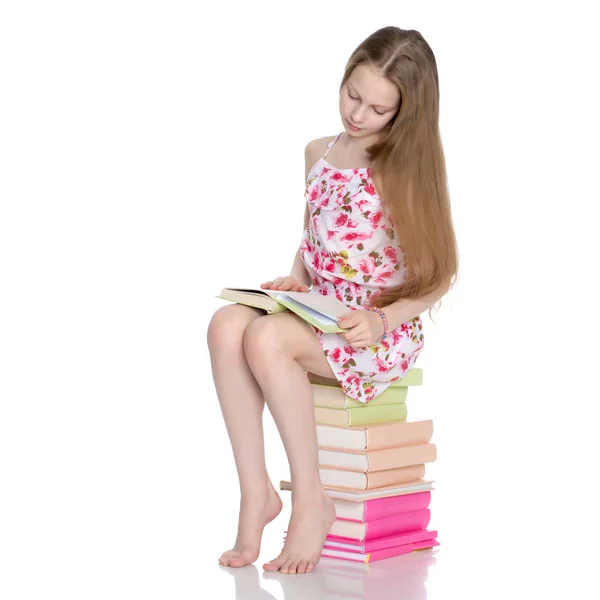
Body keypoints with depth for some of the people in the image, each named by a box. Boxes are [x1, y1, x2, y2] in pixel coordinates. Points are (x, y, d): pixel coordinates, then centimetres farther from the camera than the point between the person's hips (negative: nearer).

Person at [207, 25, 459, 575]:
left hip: (383, 332, -5)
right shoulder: (320, 153, 13)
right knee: (226, 325, -26)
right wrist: (296, 280, 2)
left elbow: (440, 276, -5)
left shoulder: (408, 166, -4)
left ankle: (310, 501, -19)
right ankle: (255, 490, -20)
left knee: (266, 337, -33)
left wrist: (383, 319, -20)